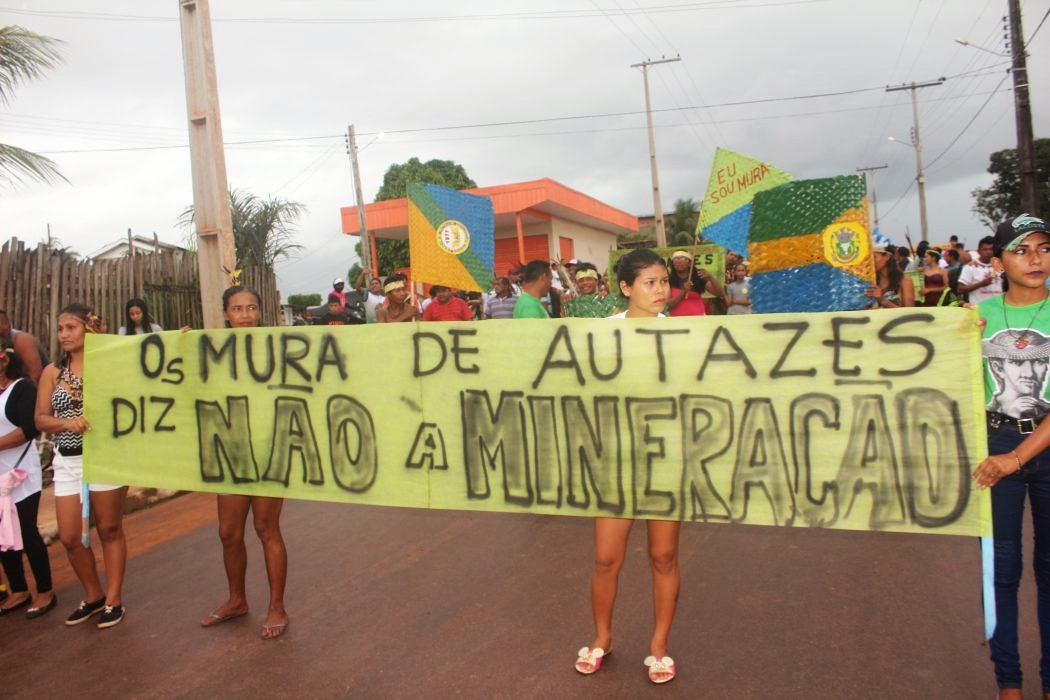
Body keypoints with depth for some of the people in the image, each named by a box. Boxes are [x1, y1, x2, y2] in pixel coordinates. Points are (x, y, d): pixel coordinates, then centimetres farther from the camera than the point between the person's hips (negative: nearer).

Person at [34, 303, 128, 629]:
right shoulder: (52, 372, 7)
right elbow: (40, 419, 4)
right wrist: (66, 422, -13)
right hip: (67, 461, 4)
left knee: (109, 530, 5)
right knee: (70, 537, 6)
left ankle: (113, 600, 16)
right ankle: (93, 596, 26)